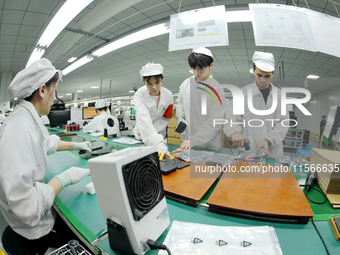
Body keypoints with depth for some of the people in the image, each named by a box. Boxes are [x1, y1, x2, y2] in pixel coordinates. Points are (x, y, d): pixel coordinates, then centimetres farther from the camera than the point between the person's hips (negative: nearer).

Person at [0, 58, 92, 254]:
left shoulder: (28, 118, -3)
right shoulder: (20, 128, -34)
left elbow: (47, 143, 20)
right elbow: (26, 207, -35)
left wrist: (76, 145, 26)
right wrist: (64, 179, -26)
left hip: (40, 207, 8)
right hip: (36, 228, -8)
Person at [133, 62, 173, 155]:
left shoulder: (168, 95, -17)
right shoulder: (139, 94, -27)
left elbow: (165, 119, -4)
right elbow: (144, 119, -45)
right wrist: (158, 142, -59)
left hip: (159, 131, 2)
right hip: (142, 135, -1)